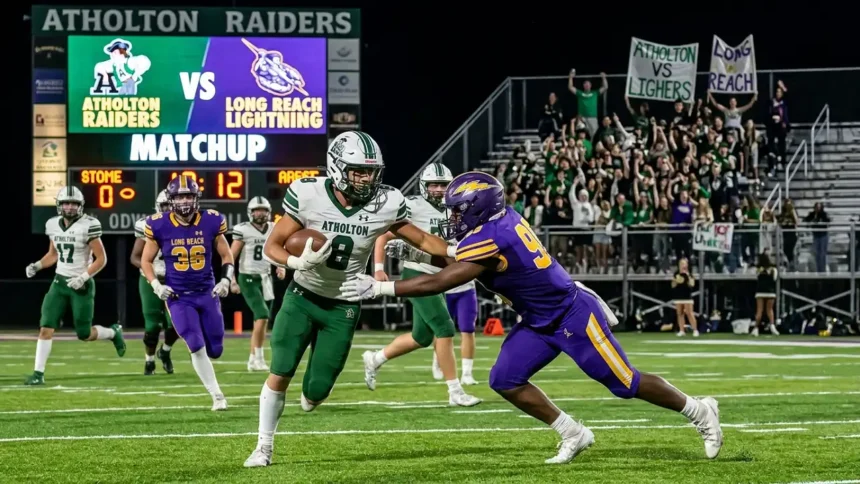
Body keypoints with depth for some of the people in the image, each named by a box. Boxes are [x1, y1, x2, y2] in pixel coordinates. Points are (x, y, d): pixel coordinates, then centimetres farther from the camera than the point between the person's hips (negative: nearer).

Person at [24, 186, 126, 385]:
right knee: (46, 328, -10)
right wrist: (37, 265, 0)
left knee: (84, 334, 2)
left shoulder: (87, 226, -15)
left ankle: (113, 333, 34)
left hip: (81, 285, -4)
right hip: (59, 282, 4)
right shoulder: (53, 225, 3)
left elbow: (101, 259, -11)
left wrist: (83, 277, -21)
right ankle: (38, 373, -7)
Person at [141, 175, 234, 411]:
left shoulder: (211, 222, -6)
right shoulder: (159, 226, -10)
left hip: (207, 293, 2)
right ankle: (217, 396, 0)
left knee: (215, 350, 6)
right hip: (179, 297, -2)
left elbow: (226, 255, 7)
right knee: (197, 347, -14)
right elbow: (146, 261, 3)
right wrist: (156, 285, -12)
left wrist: (226, 279, -9)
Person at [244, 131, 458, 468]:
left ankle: (311, 394, 38)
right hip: (302, 297, -1)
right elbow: (272, 247, -12)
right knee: (280, 374, -7)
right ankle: (264, 447, 11)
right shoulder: (309, 195, -20)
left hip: (343, 307, 1)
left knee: (317, 390, -1)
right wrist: (299, 262, -33)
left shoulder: (385, 204, -15)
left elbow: (421, 239, 0)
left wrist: (459, 253, -17)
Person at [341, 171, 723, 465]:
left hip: (573, 317, -9)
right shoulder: (501, 220, 0)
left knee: (624, 383, 0)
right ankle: (573, 434, 11)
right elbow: (457, 263, 16)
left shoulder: (489, 240, -27)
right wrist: (414, 253, 6)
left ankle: (700, 412, 18)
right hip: (542, 321, 9)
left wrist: (379, 288, -25)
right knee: (505, 380, 1)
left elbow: (439, 283, -28)